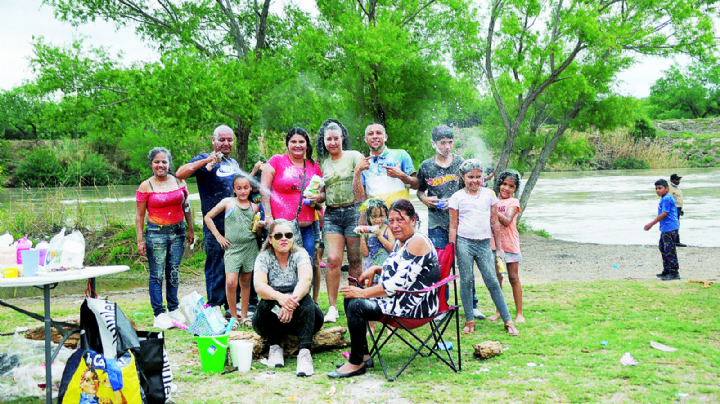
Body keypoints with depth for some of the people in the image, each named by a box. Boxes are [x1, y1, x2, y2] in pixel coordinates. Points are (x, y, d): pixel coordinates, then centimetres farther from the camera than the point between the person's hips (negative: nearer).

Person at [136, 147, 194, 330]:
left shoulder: (179, 181, 6)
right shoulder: (146, 186, -4)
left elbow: (186, 207, 15)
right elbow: (139, 215, -2)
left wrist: (190, 229, 13)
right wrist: (140, 240, -6)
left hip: (178, 232, 3)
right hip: (156, 233, -3)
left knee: (174, 273, 10)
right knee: (157, 275, -1)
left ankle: (173, 309, 22)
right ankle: (159, 314, 5)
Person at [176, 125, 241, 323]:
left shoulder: (234, 163, 19)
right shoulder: (205, 160, -2)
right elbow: (180, 174, -18)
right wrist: (205, 161, -25)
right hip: (215, 225, -6)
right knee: (216, 266, -3)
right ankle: (215, 307, 5)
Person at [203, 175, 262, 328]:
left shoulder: (254, 207, 9)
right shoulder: (228, 202, 1)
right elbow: (208, 217, 5)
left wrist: (259, 227, -5)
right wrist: (218, 236, -1)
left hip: (250, 247, 3)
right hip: (232, 248, -3)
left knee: (246, 282, 10)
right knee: (231, 282, -12)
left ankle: (244, 316, 20)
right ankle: (233, 317, 3)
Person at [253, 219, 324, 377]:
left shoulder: (300, 254, -6)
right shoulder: (263, 258, -4)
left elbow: (306, 279, -26)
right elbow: (259, 286, -22)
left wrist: (293, 300, -47)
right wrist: (279, 297, -44)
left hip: (299, 317, 0)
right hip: (272, 321, 0)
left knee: (305, 299, -31)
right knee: (265, 302, -30)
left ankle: (304, 352, -40)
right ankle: (274, 347, -14)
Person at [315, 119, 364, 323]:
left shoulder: (354, 156, 2)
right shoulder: (324, 163, 15)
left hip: (353, 211, -3)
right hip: (332, 214, 3)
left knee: (355, 260, 1)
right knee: (333, 259, -8)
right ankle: (332, 307, -2)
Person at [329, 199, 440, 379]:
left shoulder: (417, 242, -18)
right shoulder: (400, 242, 13)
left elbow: (400, 282, -24)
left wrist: (364, 293, -19)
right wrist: (375, 269, 7)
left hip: (415, 305, -11)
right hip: (399, 299, 11)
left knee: (357, 306, -21)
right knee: (350, 299, 9)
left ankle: (356, 363, -8)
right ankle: (363, 355, 11)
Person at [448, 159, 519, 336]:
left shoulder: (489, 194, 8)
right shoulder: (457, 197, 2)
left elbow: (495, 222, 13)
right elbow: (453, 226, 4)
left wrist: (499, 247, 13)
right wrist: (452, 251, 0)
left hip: (484, 243, 1)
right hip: (464, 243, -1)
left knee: (492, 282, -1)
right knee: (466, 281, 1)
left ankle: (508, 321, 6)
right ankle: (469, 320, 13)